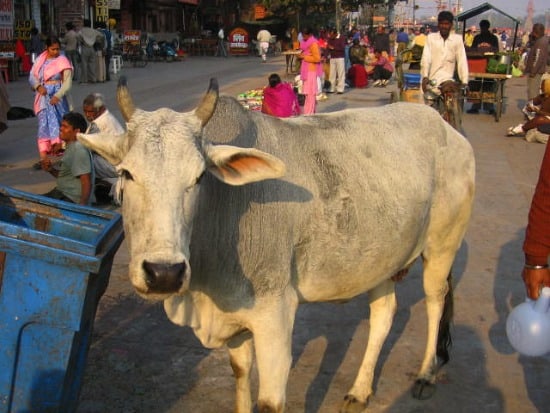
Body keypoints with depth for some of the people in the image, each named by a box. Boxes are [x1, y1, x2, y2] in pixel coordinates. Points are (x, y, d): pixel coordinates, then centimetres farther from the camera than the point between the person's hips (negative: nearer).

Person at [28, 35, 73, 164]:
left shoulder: (63, 61, -4)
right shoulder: (40, 60, 9)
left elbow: (67, 82, -12)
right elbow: (32, 76, 8)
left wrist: (58, 96, -25)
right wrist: (38, 86, -14)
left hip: (58, 96, -3)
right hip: (43, 96, 3)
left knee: (54, 122, -6)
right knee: (44, 124, -1)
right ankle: (43, 157, -3)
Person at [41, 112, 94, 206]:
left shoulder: (79, 150, -20)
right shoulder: (70, 146, 12)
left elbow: (86, 182, -24)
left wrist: (83, 206, -26)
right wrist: (51, 169, 1)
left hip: (73, 200, -11)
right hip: (62, 193, 11)